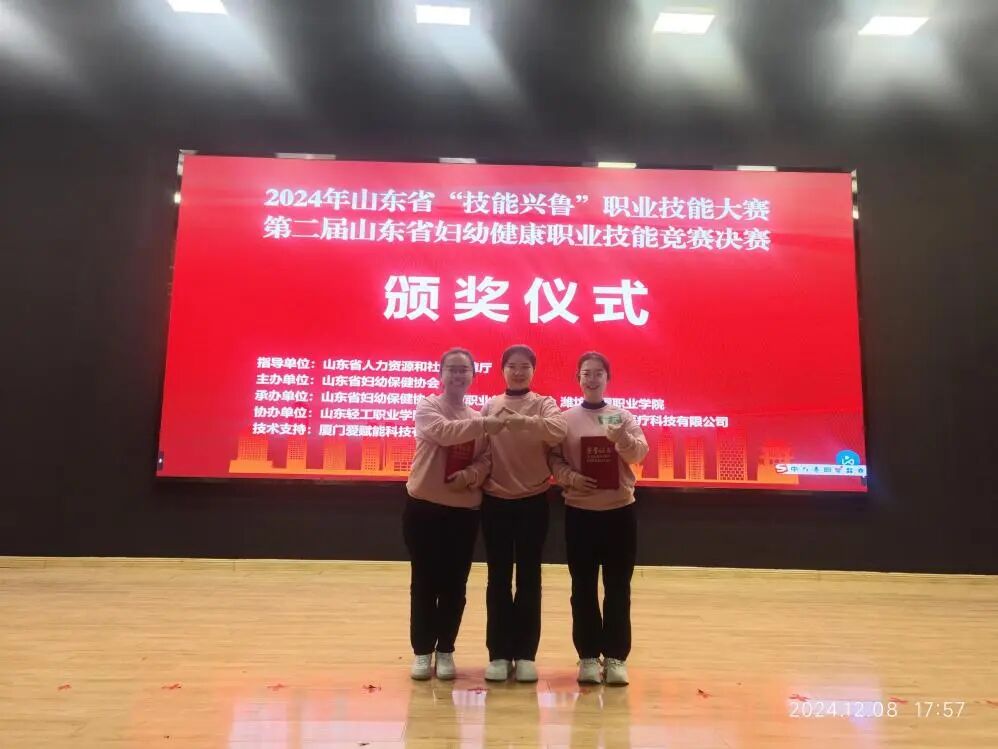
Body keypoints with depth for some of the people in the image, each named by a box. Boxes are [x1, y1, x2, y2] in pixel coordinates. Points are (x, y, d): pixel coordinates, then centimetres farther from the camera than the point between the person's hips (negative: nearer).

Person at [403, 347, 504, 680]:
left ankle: (445, 651, 23)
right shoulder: (427, 407, -4)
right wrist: (484, 424, -37)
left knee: (454, 584, 8)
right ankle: (423, 651, 20)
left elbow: (485, 461, 2)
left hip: (464, 510, 3)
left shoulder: (478, 418, 9)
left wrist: (470, 476, -18)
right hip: (424, 506, -3)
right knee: (424, 582, 6)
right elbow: (445, 432, -25)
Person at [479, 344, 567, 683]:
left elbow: (558, 431, -22)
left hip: (533, 501, -1)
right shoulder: (489, 406, 6)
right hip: (495, 500, 2)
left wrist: (522, 421, -37)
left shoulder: (544, 404, -1)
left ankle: (525, 653, 18)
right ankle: (499, 654, 17)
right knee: (498, 578, 8)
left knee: (529, 577, 7)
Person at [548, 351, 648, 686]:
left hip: (620, 510, 1)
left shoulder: (624, 416, 3)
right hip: (579, 511, 0)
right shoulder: (565, 419, 2)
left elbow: (639, 454, -8)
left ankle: (616, 657, 18)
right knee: (583, 588, 6)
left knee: (617, 587, 6)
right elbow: (553, 458, 0)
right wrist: (569, 477, -17)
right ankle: (588, 656, 18)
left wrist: (620, 435, -26)